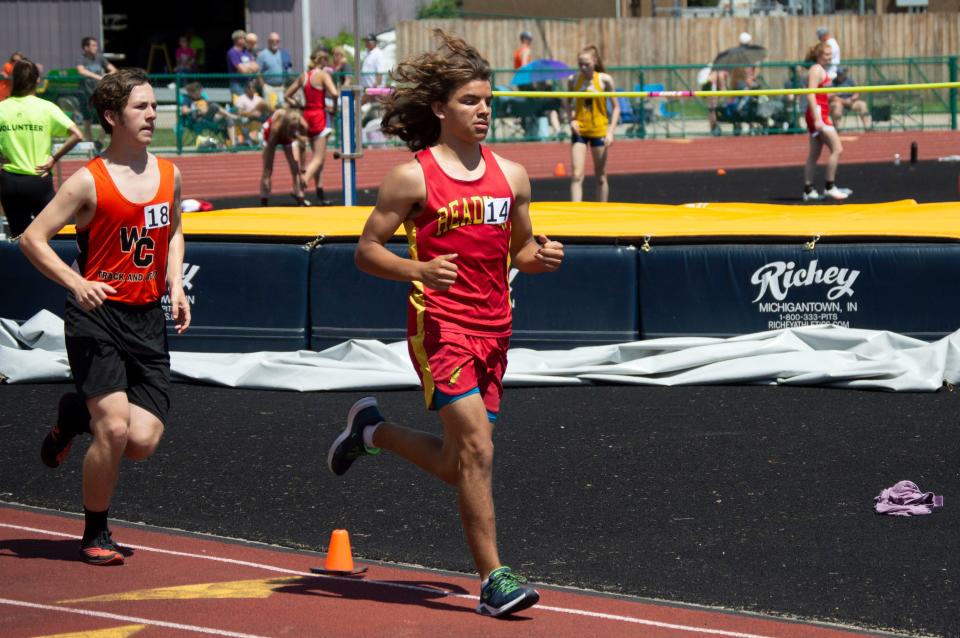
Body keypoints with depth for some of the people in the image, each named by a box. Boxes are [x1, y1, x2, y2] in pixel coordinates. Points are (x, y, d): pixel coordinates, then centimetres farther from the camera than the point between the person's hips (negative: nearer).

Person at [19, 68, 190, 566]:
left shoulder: (168, 174, 8)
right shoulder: (89, 182, -9)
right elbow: (33, 238, -7)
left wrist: (175, 284, 10)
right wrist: (76, 283, -20)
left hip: (148, 319, 5)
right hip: (97, 315, -5)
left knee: (144, 441, -7)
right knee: (114, 429, -16)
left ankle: (76, 414, 27)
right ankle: (95, 535, 5)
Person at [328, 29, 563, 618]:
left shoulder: (511, 175, 10)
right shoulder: (414, 178, -5)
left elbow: (520, 249, 20)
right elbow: (367, 250, -3)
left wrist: (541, 257, -3)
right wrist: (419, 270, -20)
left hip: (493, 331, 6)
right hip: (440, 326, -6)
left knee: (456, 466, 11)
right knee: (477, 449, -16)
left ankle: (373, 430, 38)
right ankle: (493, 579, -11)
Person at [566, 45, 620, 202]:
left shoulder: (604, 80, -8)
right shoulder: (574, 80, -3)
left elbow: (616, 107, -2)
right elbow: (568, 102, 13)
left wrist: (611, 131, -10)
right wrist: (571, 120, -6)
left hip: (599, 131, -1)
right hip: (579, 131, 1)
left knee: (601, 177, 9)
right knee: (576, 176, -10)